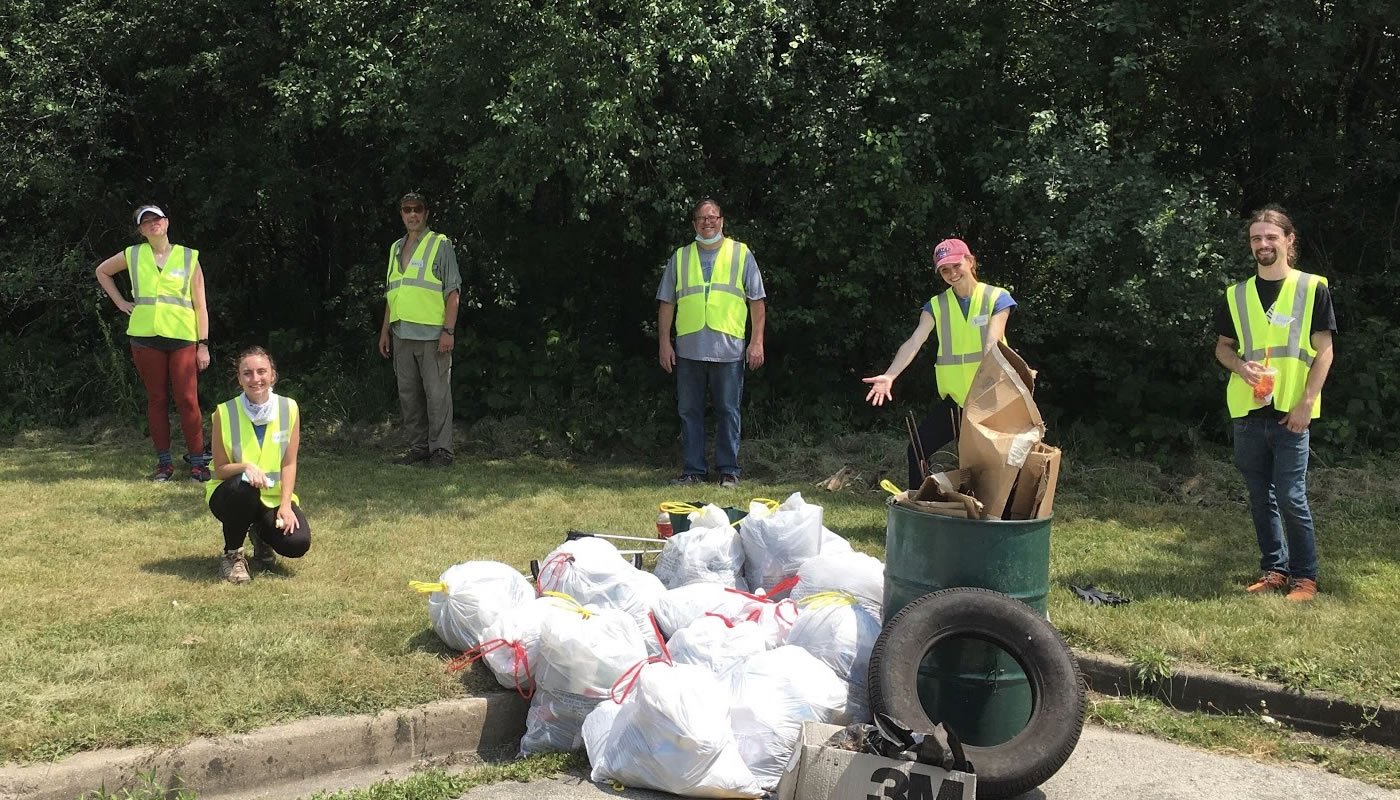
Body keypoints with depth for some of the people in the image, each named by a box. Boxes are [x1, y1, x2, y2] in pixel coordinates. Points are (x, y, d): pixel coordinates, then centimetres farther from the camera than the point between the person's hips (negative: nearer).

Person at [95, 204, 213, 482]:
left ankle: (197, 461, -2)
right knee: (156, 400, 6)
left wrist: (203, 344, -2)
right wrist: (119, 302, 13)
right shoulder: (132, 255, 8)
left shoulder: (188, 257, 4)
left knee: (187, 400, -7)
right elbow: (102, 272, 26)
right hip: (145, 337, 2)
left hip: (182, 337, -2)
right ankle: (164, 462, 12)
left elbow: (200, 305, 3)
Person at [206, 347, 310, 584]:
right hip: (231, 493, -2)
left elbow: (289, 463, -5)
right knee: (242, 486, -38)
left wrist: (285, 504, -17)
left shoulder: (289, 409, -8)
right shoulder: (225, 413, -13)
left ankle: (261, 533, 16)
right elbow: (220, 469, -9)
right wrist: (245, 467, -30)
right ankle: (232, 555, -11)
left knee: (298, 543, -23)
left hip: (274, 496, 2)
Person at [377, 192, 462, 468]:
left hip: (432, 333, -6)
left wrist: (449, 330, -14)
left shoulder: (440, 244, 0)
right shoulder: (396, 248, 18)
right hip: (402, 334, 6)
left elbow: (453, 292, -6)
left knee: (437, 393, -6)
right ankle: (418, 448, 15)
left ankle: (441, 450, -2)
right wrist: (385, 330, 16)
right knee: (408, 394, 8)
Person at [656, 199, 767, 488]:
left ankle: (729, 471, 10)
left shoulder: (741, 254, 8)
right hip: (688, 350, 2)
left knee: (728, 412, 2)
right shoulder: (679, 258, 12)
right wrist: (664, 343, 4)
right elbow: (666, 303, 12)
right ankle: (692, 470, 13)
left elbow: (757, 301, 5)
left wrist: (757, 342, -2)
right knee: (689, 412, 5)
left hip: (729, 350, -2)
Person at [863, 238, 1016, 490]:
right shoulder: (936, 305, 3)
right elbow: (914, 342, -10)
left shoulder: (997, 298, -5)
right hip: (954, 398, 3)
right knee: (918, 449, -5)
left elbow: (993, 344, -18)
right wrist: (889, 376, -27)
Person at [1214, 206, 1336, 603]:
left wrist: (1306, 403, -11)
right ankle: (1274, 569, 22)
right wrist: (1241, 366, -8)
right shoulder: (1236, 295, 7)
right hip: (1247, 411, 4)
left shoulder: (1312, 288, -3)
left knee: (1290, 496, -4)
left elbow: (1324, 350, -3)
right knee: (1260, 496, 11)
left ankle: (1305, 576, 8)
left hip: (1290, 412, -4)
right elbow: (1223, 347, 15)